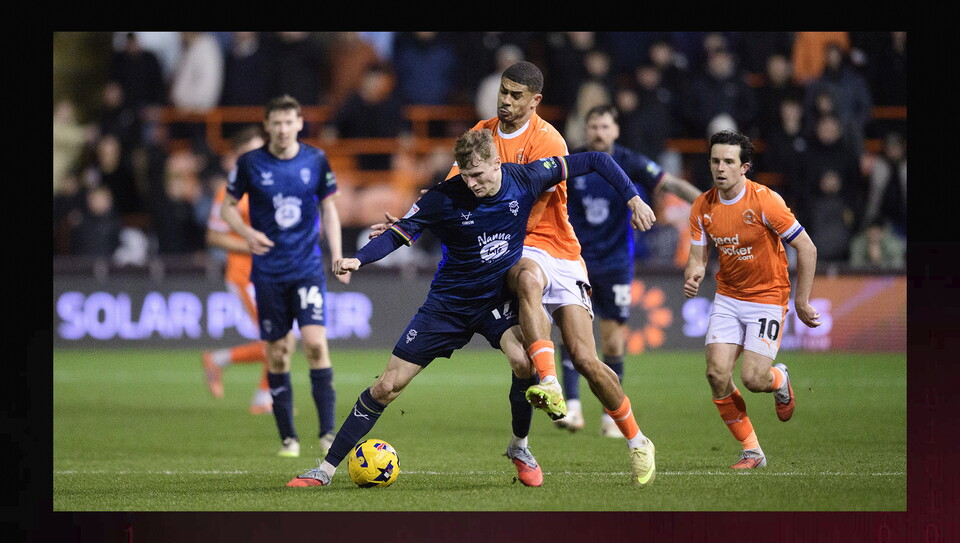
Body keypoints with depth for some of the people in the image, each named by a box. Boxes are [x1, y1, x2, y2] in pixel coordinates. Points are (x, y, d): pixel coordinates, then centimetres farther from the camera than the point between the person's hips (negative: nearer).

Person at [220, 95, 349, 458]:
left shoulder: (316, 161, 1)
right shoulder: (250, 163, -2)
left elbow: (328, 208, 12)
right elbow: (227, 206, 7)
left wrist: (337, 257, 4)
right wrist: (247, 233, -13)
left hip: (308, 268, 0)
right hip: (269, 273, 0)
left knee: (315, 343, -14)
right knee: (277, 353, 3)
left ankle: (328, 433, -9)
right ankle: (288, 437, 14)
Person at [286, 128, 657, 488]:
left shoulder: (526, 180, -16)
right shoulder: (443, 198, -19)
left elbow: (595, 161, -6)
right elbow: (400, 233, -12)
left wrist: (632, 198, -12)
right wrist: (358, 259, -29)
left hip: (499, 298, 0)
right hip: (449, 303, 0)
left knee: (523, 361, -31)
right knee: (387, 386, -4)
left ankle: (519, 448, -4)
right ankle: (326, 470, 6)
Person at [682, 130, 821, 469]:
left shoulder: (765, 201, -19)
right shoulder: (703, 207, -3)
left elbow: (807, 249, -14)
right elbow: (698, 258, 3)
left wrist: (801, 301, -12)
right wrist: (692, 278, -21)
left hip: (767, 297, -4)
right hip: (728, 297, 5)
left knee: (753, 379, -15)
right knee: (717, 373, -12)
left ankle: (779, 379, 25)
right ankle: (751, 451, 4)